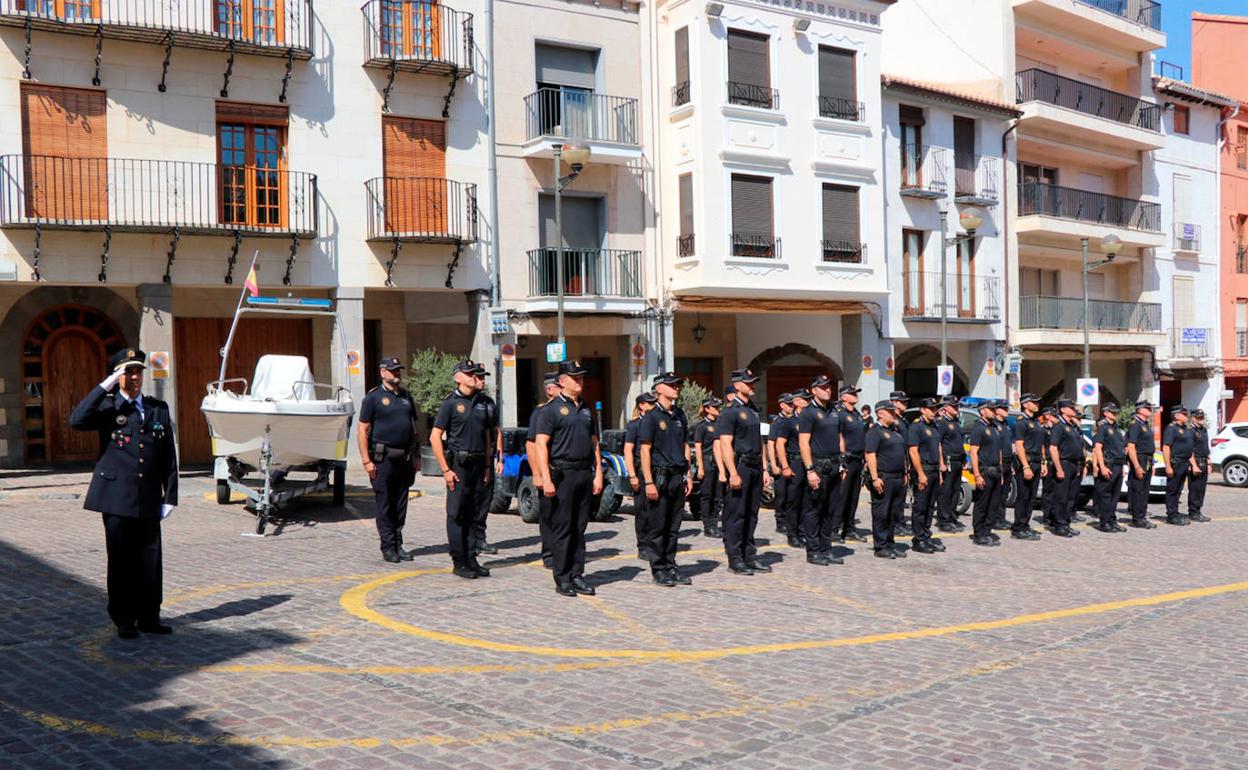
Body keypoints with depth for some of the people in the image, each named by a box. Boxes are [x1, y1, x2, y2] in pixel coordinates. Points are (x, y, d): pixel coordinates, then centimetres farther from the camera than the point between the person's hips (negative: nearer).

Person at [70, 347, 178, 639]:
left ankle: (149, 618, 18)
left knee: (150, 561, 7)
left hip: (149, 501, 3)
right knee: (121, 562, 4)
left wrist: (170, 497, 5)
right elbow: (77, 420, -20)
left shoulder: (159, 409, 11)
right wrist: (105, 386, -20)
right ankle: (124, 621, 15)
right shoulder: (106, 407, 2)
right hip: (117, 498, -3)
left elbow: (169, 457, 10)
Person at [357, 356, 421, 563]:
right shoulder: (373, 397, -3)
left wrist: (417, 456, 13)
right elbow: (362, 430, -6)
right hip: (383, 458, -5)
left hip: (405, 459, 5)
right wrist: (366, 461, -12)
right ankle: (388, 547, 7)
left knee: (401, 504, 9)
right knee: (385, 505, 0)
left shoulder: (406, 396, 14)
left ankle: (398, 545, 17)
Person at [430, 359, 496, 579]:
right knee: (456, 514, -1)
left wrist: (487, 466, 11)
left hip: (478, 465, 6)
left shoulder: (483, 402, 12)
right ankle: (459, 563, 4)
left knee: (473, 515, 10)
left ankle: (471, 559, 16)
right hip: (458, 465, -6)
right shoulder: (451, 403, -5)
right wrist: (446, 470, -13)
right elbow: (435, 437, -8)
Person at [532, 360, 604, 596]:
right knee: (562, 529, -2)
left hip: (585, 474, 6)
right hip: (562, 474, -6)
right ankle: (562, 579, 4)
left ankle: (577, 575, 15)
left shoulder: (586, 409, 16)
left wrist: (598, 474, 10)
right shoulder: (551, 409, -4)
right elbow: (541, 445, -10)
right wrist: (546, 479, -17)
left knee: (579, 528, 9)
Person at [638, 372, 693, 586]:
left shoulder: (680, 415, 13)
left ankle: (670, 567, 18)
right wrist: (649, 482, -15)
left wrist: (688, 475, 13)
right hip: (660, 476, -6)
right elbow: (645, 451, -10)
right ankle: (658, 570, 8)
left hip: (678, 476, 6)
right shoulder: (651, 417, -7)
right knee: (657, 527, 1)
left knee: (673, 526, 11)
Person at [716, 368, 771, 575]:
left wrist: (764, 470, 16)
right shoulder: (730, 411, -9)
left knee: (751, 515, 12)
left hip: (755, 469, 8)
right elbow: (725, 444, -15)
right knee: (735, 516, -3)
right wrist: (733, 473, -20)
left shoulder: (753, 410, 17)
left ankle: (750, 558, 18)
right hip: (739, 467, -8)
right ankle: (735, 560, 3)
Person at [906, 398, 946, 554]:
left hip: (934, 470, 8)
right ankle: (918, 540, 1)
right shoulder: (915, 426, -11)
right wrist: (921, 474, -20)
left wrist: (941, 468, 16)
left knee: (930, 506, 12)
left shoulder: (934, 427, 16)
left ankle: (927, 537, 18)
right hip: (922, 470, -8)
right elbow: (913, 452, -16)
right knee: (920, 507, -3)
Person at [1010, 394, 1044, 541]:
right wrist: (1026, 467, -22)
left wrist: (1042, 463, 15)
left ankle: (1025, 526, 17)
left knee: (1031, 497, 11)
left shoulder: (1037, 422, 18)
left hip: (1036, 464, 9)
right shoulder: (1021, 422, -10)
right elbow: (1019, 446, -17)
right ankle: (1018, 530, -3)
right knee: (1023, 497, -6)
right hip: (1026, 462, -9)